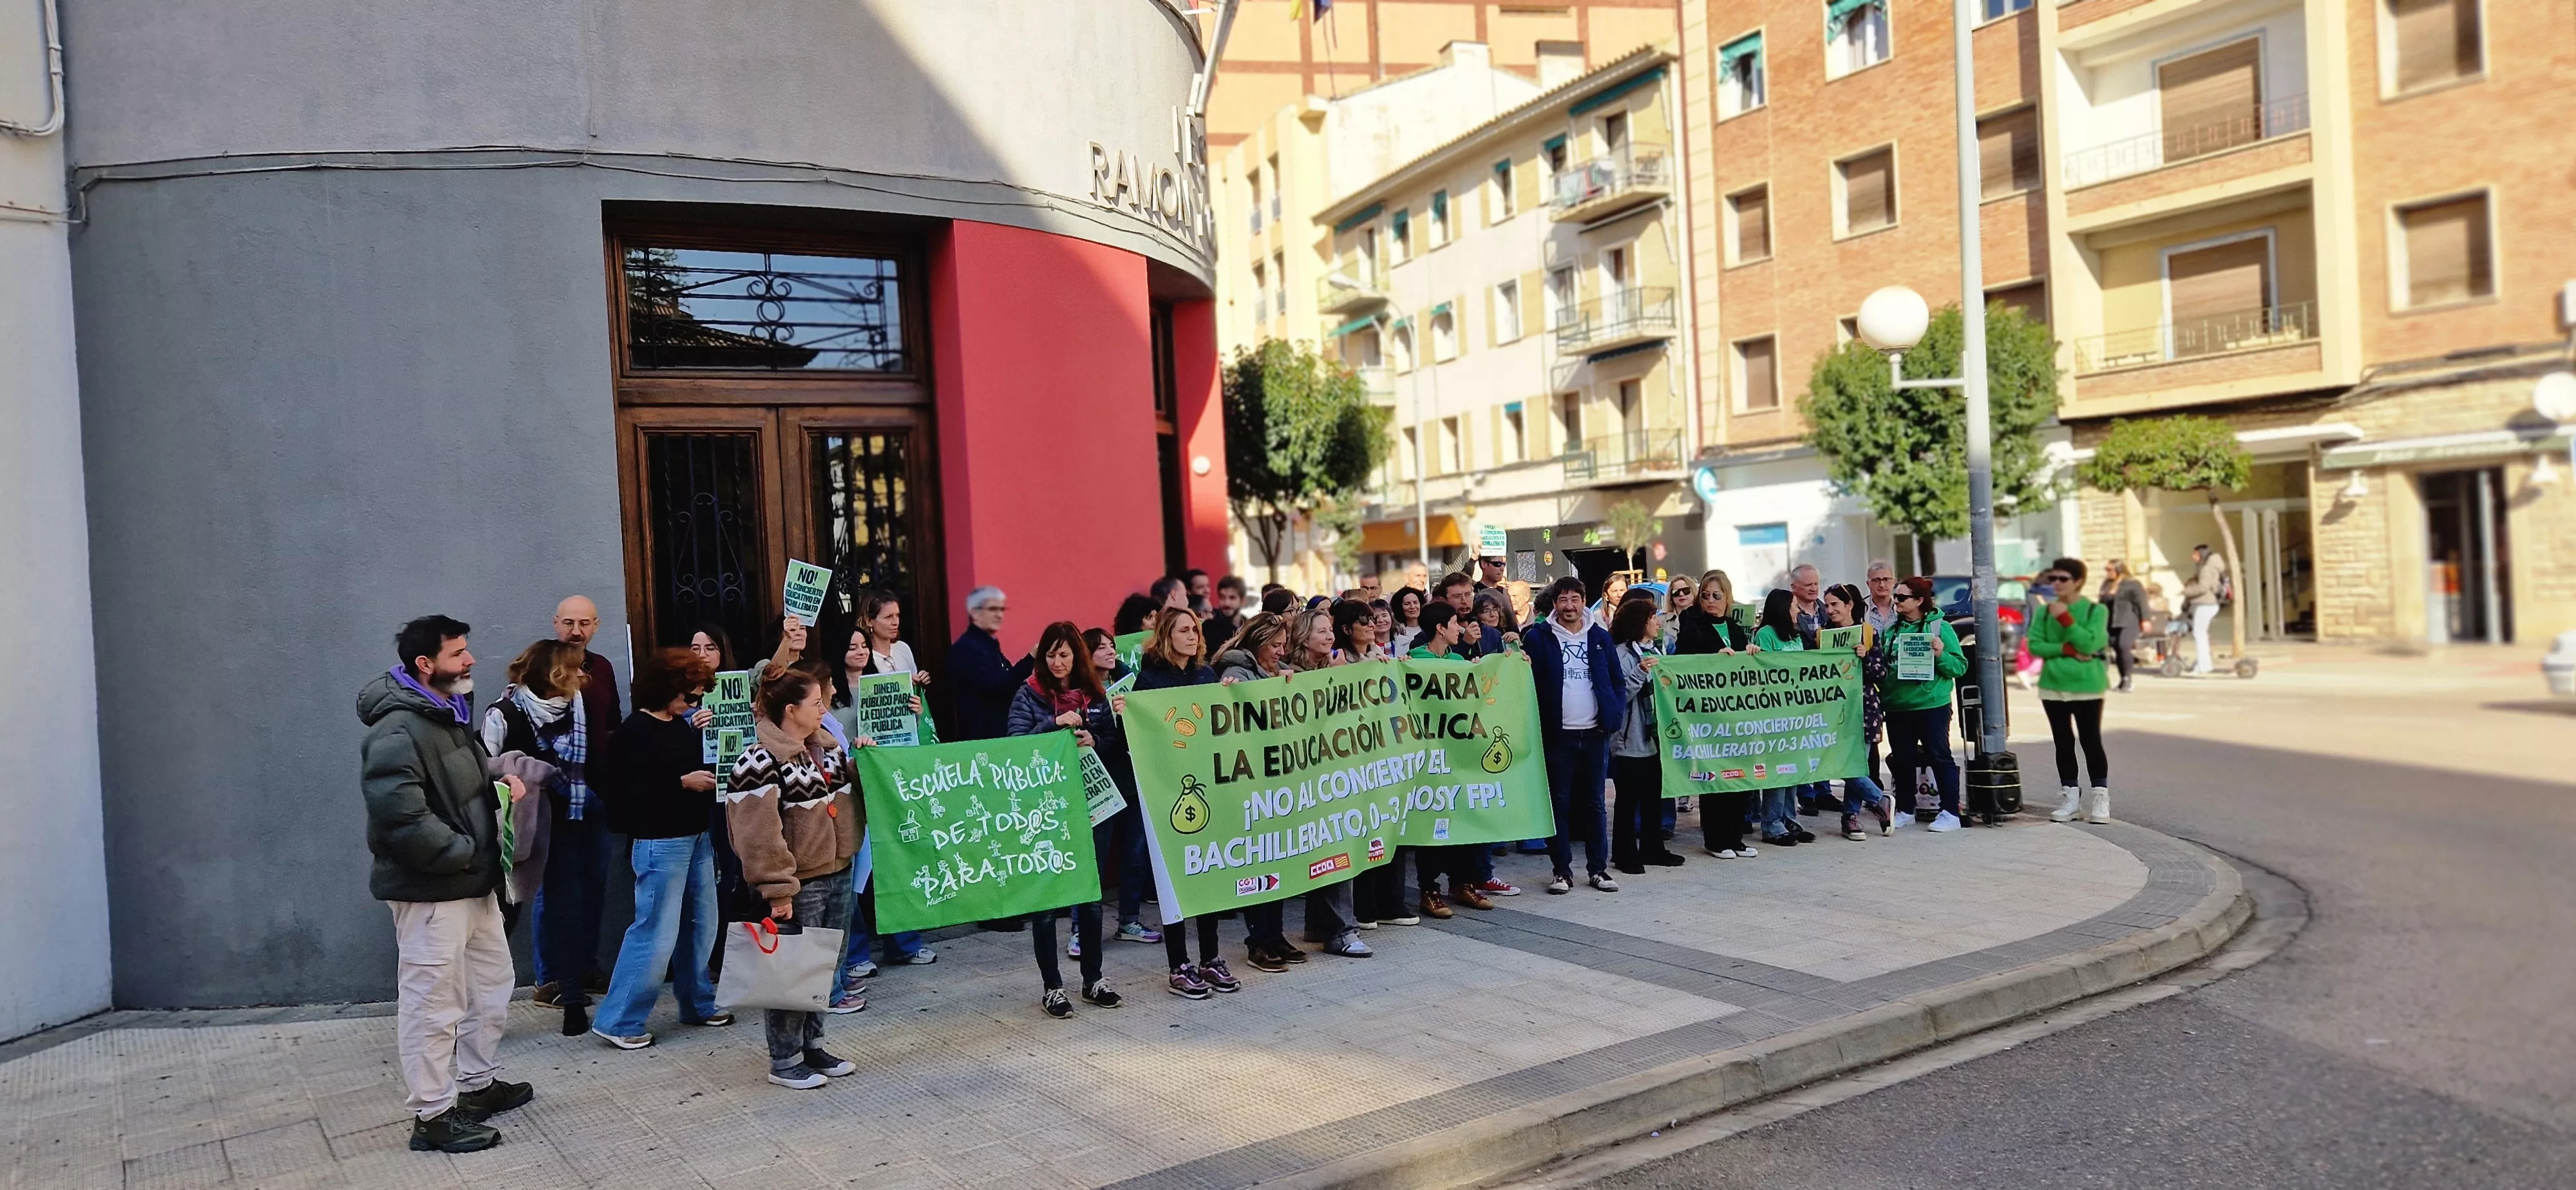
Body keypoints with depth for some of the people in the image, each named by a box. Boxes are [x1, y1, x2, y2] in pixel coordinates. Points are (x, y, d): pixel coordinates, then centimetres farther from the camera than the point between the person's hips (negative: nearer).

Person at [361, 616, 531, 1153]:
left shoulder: (451, 715, 12)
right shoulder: (397, 732, -20)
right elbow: (403, 820, -28)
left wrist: (501, 778, 9)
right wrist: (468, 852, -18)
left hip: (474, 882, 10)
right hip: (429, 891, -10)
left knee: (492, 982, 20)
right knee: (434, 1003, -2)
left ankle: (478, 1084, 34)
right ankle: (433, 1116, 8)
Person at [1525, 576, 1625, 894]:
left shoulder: (1600, 637, 8)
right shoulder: (1538, 638, -1)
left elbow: (1617, 682, 11)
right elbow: (1528, 683, -4)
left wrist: (1614, 718, -1)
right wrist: (1536, 725, -12)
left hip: (1595, 733, 3)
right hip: (1557, 734, -2)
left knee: (1594, 802, 9)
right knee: (1560, 803, 3)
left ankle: (1599, 869, 16)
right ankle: (1562, 871, 10)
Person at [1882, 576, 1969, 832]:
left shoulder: (1940, 627, -5)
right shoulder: (1892, 630, 10)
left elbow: (1960, 666, -7)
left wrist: (1941, 655, -23)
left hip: (1931, 706, -5)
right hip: (1897, 707, 6)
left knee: (1939, 757, -1)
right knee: (1902, 760, 12)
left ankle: (1950, 813, 4)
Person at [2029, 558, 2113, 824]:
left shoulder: (2096, 611, -3)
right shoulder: (2045, 612, 6)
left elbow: (2089, 644, -15)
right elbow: (2035, 645, -3)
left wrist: (2066, 618, -17)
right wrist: (2068, 650, -13)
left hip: (2087, 687, -3)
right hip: (2053, 686, 3)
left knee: (2091, 742, -2)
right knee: (2063, 743, 7)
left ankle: (2100, 798, 5)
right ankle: (2069, 797, 13)